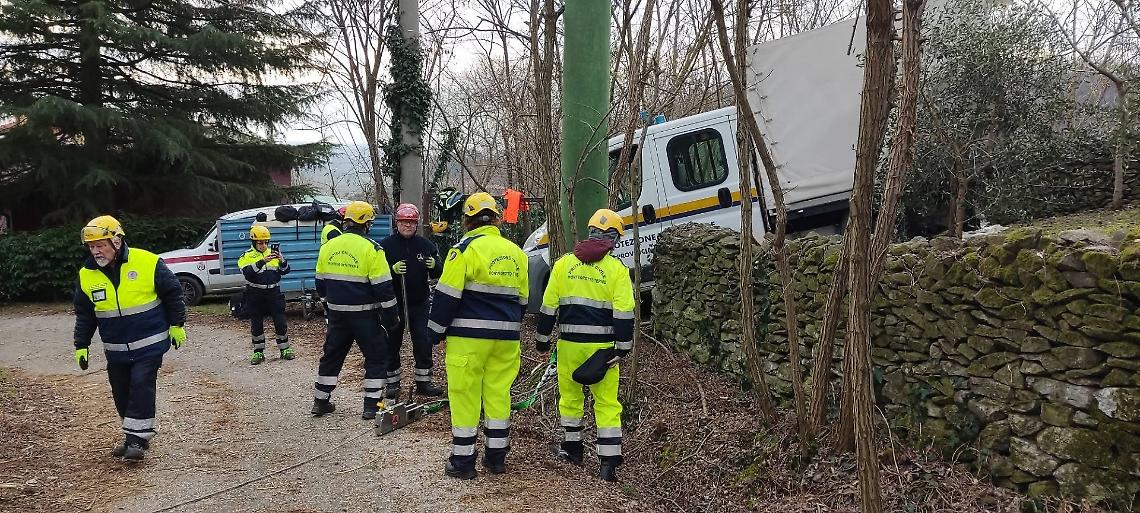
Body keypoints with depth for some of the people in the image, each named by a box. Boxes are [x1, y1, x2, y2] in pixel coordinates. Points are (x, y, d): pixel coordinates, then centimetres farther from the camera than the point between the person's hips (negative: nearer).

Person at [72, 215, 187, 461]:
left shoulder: (147, 263, -14)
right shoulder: (87, 275, -1)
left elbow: (173, 293, -3)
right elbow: (84, 314, 11)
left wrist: (177, 325, -1)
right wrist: (81, 346, 10)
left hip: (149, 344, -5)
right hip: (115, 349, 5)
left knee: (141, 385, -12)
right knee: (122, 392, 10)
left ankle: (138, 437, -2)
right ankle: (134, 437, 25)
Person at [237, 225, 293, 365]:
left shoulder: (273, 253, 8)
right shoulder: (246, 256, -2)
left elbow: (285, 271, 2)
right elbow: (248, 272, -21)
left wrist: (281, 260, -18)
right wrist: (263, 261, -33)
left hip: (274, 292, 2)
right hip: (255, 295, -2)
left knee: (280, 322, 2)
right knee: (256, 324, 5)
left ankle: (285, 349, 12)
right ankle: (258, 353, 15)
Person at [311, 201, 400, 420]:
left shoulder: (328, 247, 4)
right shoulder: (371, 249, -14)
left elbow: (320, 283, 13)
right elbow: (383, 287, -14)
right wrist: (391, 317, -5)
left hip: (336, 312, 5)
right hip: (364, 314, -5)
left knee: (332, 354, 18)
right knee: (376, 357, 6)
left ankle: (321, 402, 25)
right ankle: (372, 406, 4)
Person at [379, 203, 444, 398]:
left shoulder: (425, 245, 3)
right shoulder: (386, 245, -3)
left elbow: (438, 274, 4)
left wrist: (434, 266, -18)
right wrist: (392, 269, -26)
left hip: (419, 303, 2)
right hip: (394, 303, -2)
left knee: (423, 342, 2)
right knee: (392, 343, 7)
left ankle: (423, 382, 14)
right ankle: (393, 382, 20)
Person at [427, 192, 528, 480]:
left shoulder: (466, 248, -9)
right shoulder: (515, 252, 10)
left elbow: (447, 296, -10)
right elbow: (522, 299, 17)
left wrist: (435, 332, 0)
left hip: (469, 336, -6)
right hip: (506, 338, 6)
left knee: (465, 395, 3)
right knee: (499, 393, 13)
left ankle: (463, 461, 8)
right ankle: (496, 457, 20)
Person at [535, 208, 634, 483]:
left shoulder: (563, 264, 3)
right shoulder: (617, 269, -4)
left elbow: (548, 307, 5)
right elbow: (624, 313, -8)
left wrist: (542, 338, 14)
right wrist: (622, 347, -3)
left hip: (569, 343, 2)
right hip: (602, 345, -2)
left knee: (570, 395, 20)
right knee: (607, 401, 4)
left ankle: (572, 447, 31)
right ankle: (609, 462, 1)